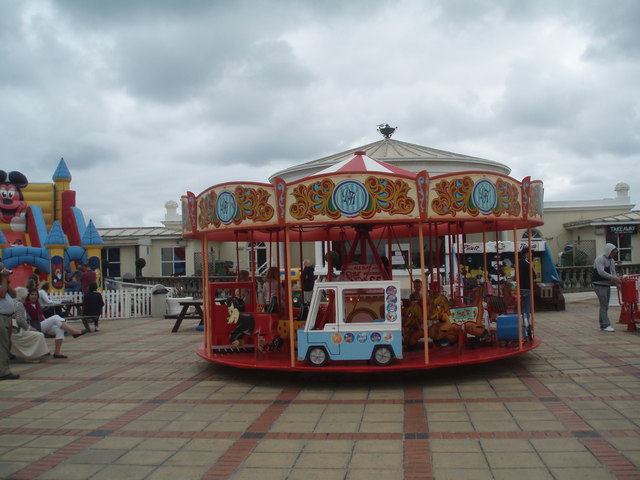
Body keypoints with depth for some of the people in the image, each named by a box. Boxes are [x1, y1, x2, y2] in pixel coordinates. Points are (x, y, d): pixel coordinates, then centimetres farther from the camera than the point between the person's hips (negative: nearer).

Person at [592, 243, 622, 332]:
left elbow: (613, 273, 15)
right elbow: (601, 272, -23)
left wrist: (617, 282, -3)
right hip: (599, 285, -9)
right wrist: (614, 278, -22)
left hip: (607, 285, 9)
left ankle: (602, 325, 17)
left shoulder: (611, 260, 14)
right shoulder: (600, 259, -13)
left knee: (604, 305, 11)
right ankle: (606, 325, -10)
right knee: (604, 305, -10)